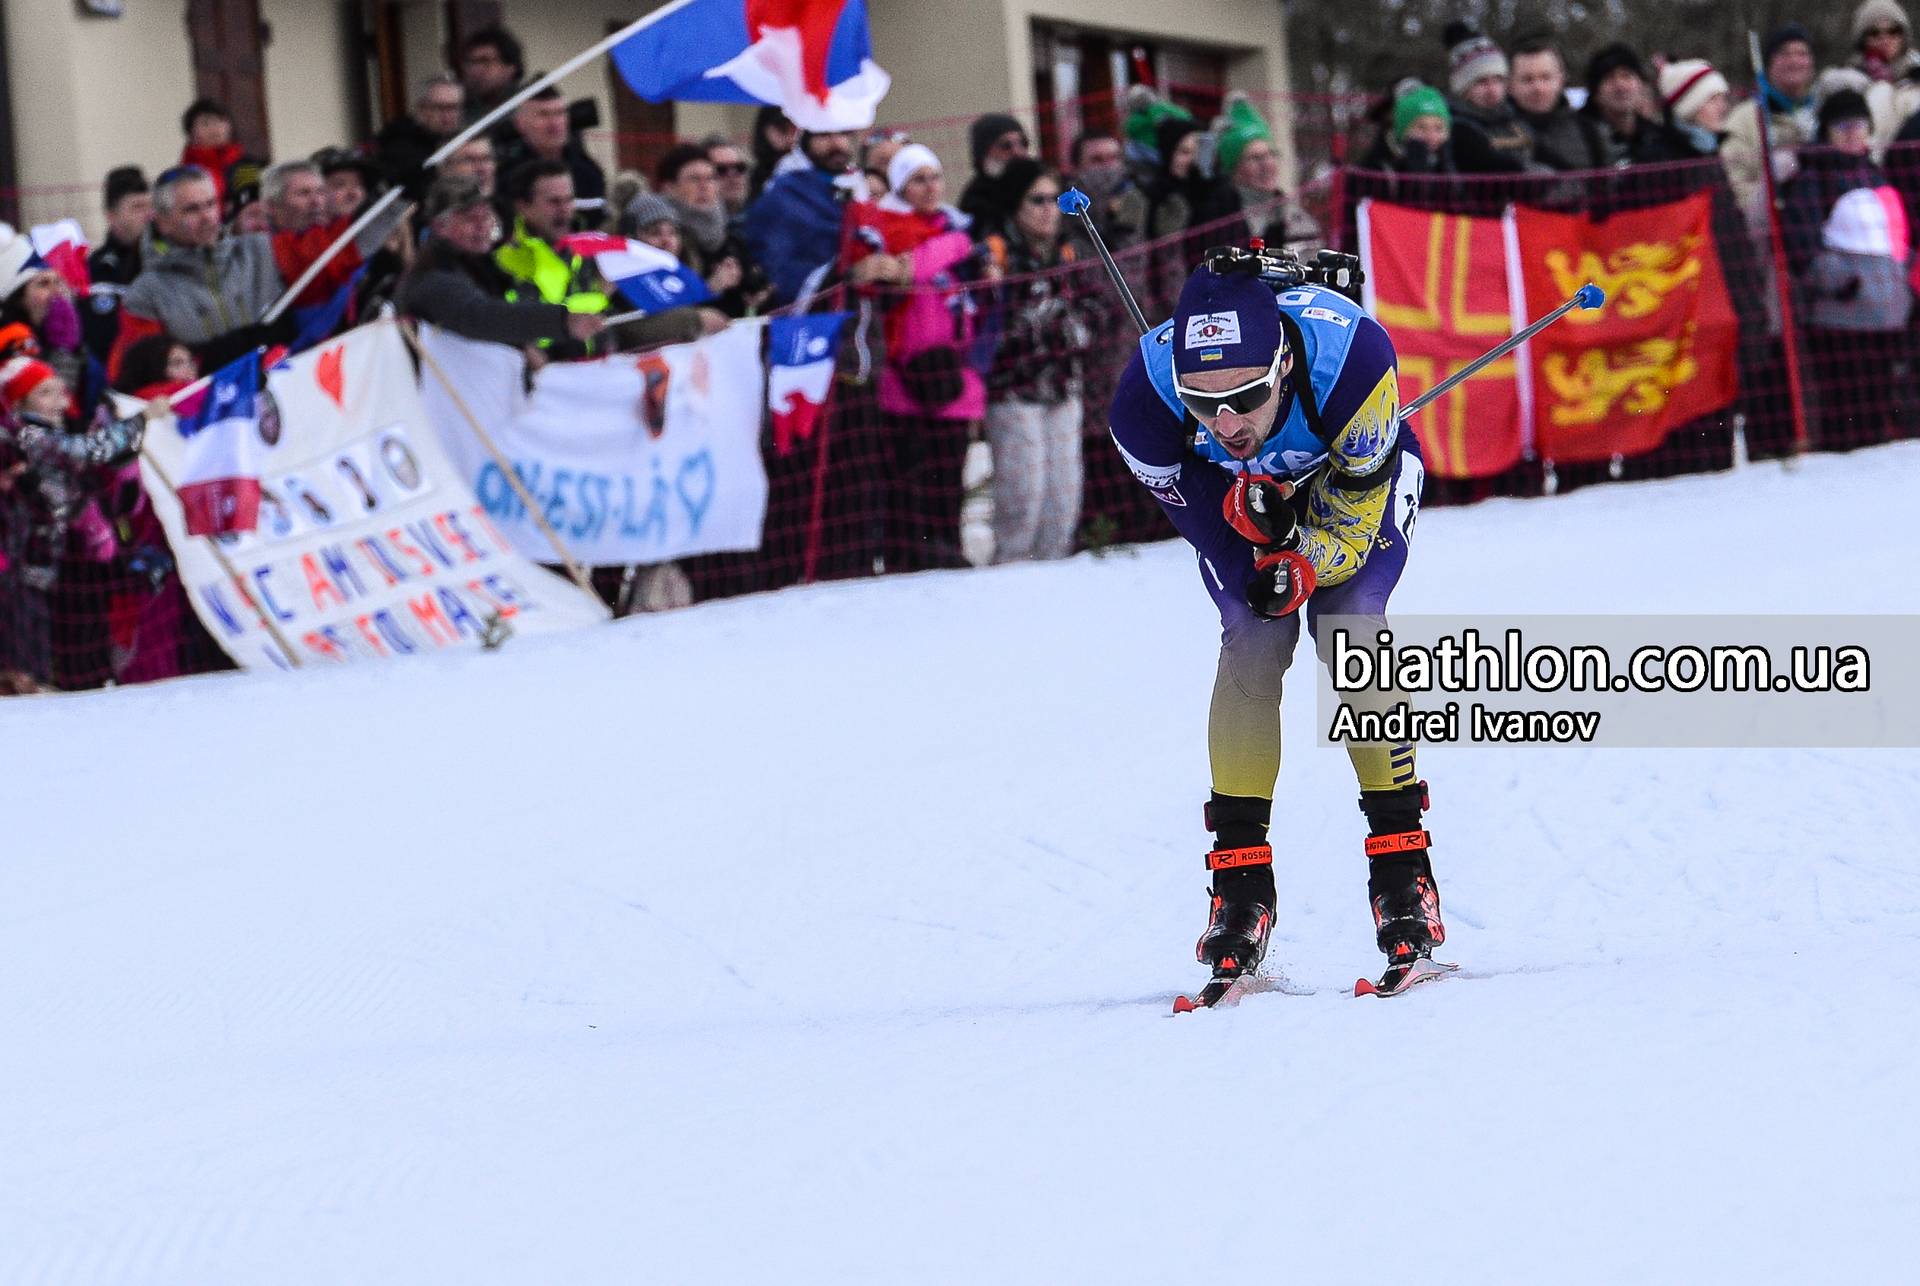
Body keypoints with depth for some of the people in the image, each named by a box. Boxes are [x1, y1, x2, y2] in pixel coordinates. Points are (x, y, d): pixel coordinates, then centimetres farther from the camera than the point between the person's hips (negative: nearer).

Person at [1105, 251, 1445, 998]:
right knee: (1253, 640, -20)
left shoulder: (1350, 354, -41)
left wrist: (1305, 567, -43)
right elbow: (1205, 516, -20)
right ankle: (1241, 877, -12)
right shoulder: (1146, 398, -37)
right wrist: (1248, 508, -40)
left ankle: (1402, 867, -15)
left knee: (1349, 626, -22)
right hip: (1233, 499, 1)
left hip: (1356, 484, -1)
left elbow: (1358, 502, -26)